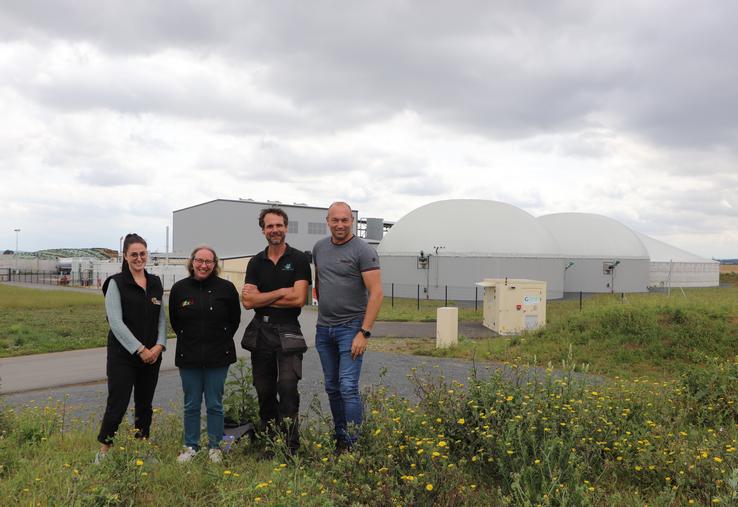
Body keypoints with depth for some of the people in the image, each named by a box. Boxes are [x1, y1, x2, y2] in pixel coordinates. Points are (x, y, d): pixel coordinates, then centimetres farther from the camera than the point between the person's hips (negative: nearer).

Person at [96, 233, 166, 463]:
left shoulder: (156, 283, 9)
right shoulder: (116, 283, -6)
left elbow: (162, 317, 10)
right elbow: (116, 321, -13)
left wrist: (159, 345, -6)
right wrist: (140, 349, -15)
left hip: (152, 354, 5)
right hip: (123, 355, -5)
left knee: (145, 404, 13)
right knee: (118, 403, -4)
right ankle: (104, 451, 12)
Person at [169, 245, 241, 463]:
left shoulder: (226, 288, -4)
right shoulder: (179, 289, 0)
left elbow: (234, 320, 6)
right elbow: (174, 321, 12)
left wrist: (221, 340, 7)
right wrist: (188, 340, 10)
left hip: (218, 356, -1)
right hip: (188, 356, 1)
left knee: (214, 404, 6)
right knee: (191, 405, 10)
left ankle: (215, 447, 19)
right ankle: (190, 446, 24)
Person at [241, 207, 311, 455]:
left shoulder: (299, 259, -2)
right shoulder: (256, 262, 9)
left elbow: (298, 299, -13)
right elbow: (248, 301, -2)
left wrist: (261, 298, -6)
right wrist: (281, 292, -9)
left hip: (288, 331, -4)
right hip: (260, 331, 4)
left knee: (287, 386, -14)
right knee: (264, 390, 9)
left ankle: (291, 445, -5)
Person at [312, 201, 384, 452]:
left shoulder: (363, 251, -11)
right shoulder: (319, 248, 9)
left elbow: (376, 293, -15)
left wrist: (364, 333, -19)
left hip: (351, 327, -6)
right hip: (323, 328, 6)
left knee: (348, 387, -11)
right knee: (332, 387, 13)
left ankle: (353, 445, -3)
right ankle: (340, 438, 25)